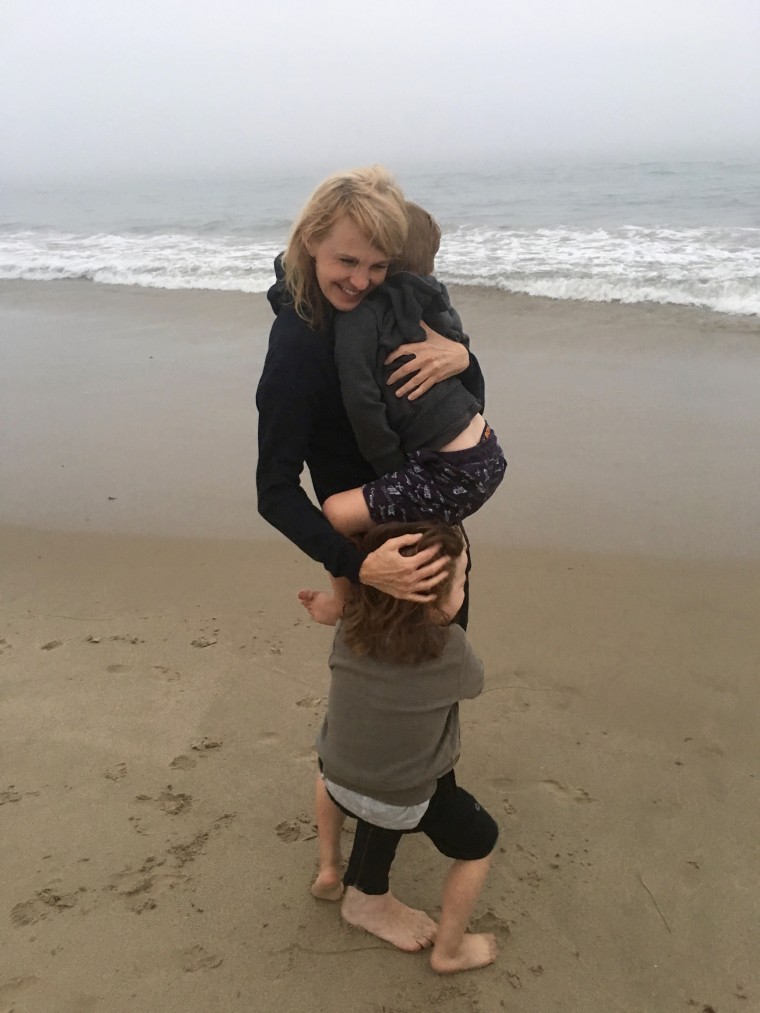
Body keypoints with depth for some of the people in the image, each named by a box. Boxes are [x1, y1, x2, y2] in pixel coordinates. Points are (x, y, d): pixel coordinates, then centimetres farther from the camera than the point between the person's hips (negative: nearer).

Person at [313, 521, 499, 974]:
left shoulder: (350, 626, -18)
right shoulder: (450, 649, -29)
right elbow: (473, 683, -6)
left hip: (338, 780, 5)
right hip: (404, 802, -5)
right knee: (480, 842, 20)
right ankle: (449, 950, 33)